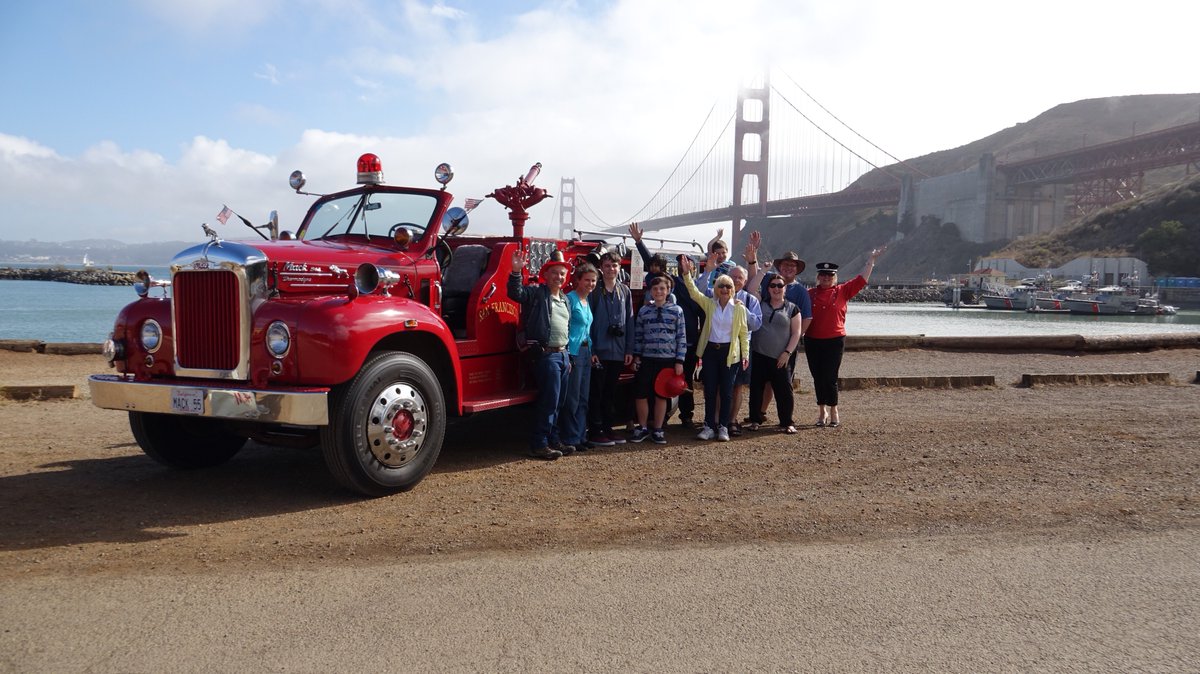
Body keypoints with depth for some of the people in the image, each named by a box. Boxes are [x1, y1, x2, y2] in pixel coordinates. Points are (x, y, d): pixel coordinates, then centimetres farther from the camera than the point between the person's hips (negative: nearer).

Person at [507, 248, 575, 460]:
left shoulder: (565, 299, 20)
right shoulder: (537, 292, -3)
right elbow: (516, 293, -21)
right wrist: (516, 271, -36)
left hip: (562, 354, 8)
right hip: (546, 354, -8)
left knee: (557, 402, 13)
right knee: (549, 400, -11)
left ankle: (553, 440, 22)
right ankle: (539, 445, -5)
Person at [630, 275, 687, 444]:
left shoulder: (676, 310, 0)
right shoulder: (644, 310, 4)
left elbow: (681, 337, 1)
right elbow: (638, 335, 10)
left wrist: (679, 361, -3)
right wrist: (636, 356, 4)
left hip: (668, 360, -1)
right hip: (647, 359, 1)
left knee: (661, 396, 8)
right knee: (640, 395, 1)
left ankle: (657, 430, 20)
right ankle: (642, 428, 19)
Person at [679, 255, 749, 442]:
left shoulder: (739, 308, 0)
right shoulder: (709, 304, 5)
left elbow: (744, 333, 2)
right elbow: (693, 292, -7)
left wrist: (745, 354, -3)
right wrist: (686, 273, -20)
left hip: (730, 352, -2)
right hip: (710, 350, 2)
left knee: (726, 391, 2)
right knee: (709, 390, 3)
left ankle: (723, 427, 9)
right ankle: (709, 427, 9)